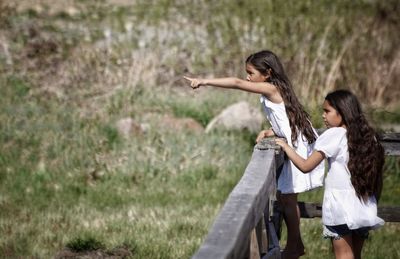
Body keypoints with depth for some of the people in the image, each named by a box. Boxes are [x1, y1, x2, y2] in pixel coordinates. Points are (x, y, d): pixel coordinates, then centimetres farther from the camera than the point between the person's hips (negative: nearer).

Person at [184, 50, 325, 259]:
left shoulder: (271, 89, -14)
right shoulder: (276, 90, 12)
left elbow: (237, 83, -24)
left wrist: (204, 81, -24)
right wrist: (269, 132, -3)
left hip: (300, 147, -9)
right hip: (294, 145, 9)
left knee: (287, 198, -1)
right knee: (283, 196, 13)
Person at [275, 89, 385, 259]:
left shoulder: (334, 134, -9)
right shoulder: (368, 136, 8)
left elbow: (305, 166, -9)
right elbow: (377, 178, 10)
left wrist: (285, 146, 3)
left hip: (340, 207, -6)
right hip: (364, 208, 6)